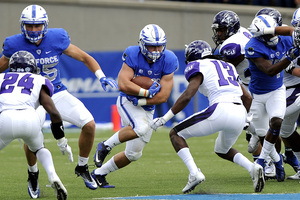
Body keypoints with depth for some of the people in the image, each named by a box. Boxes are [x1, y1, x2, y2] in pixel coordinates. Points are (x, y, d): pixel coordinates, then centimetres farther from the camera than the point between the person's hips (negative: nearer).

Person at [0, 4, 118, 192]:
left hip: (58, 93, 2)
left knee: (89, 124, -13)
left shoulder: (57, 39, -10)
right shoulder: (15, 45, -12)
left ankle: (82, 167, 13)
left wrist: (102, 77, -12)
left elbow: (85, 58, 0)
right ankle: (33, 174, 2)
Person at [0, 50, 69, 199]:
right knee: (39, 149, 31)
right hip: (30, 118, 1)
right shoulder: (39, 82, 27)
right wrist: (62, 140, 27)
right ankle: (53, 176, 5)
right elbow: (53, 112, 18)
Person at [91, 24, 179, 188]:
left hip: (147, 109, 5)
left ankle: (99, 174, 25)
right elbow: (123, 84, -26)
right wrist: (147, 92, -24)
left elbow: (163, 96, -14)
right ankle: (105, 146, -14)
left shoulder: (167, 61, -12)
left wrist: (141, 101, -19)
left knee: (134, 154, 8)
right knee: (141, 128, -35)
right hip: (127, 102, -5)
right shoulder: (133, 55, -18)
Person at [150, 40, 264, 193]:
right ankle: (253, 168, 5)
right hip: (240, 114, 7)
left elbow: (187, 96, -7)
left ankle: (194, 173, -10)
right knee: (222, 151, 33)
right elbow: (247, 97, 29)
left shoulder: (199, 67, 7)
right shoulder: (227, 67, 28)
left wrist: (163, 119, -4)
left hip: (220, 111, -7)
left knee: (176, 134, 9)